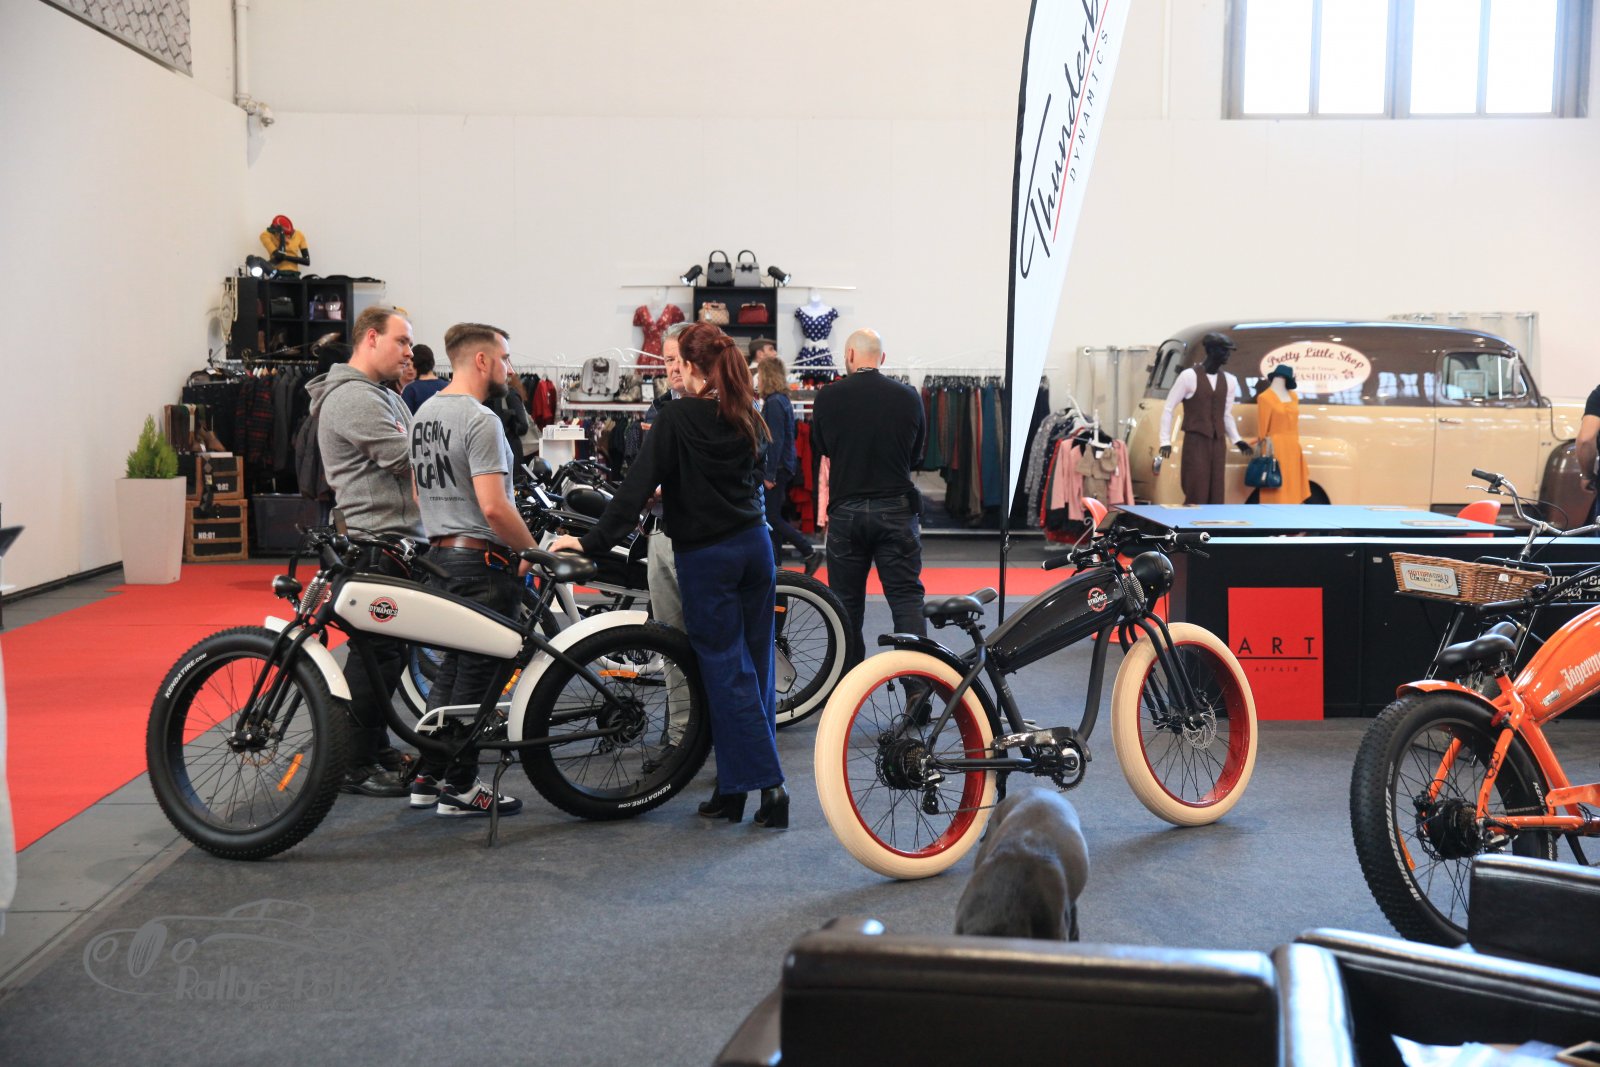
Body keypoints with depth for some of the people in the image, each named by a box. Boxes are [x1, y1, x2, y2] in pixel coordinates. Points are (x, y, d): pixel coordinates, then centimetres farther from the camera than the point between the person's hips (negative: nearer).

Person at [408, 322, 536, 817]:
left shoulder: (424, 412, 13)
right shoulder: (480, 420, -18)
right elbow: (493, 506, -24)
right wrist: (533, 551, -13)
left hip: (440, 553, 9)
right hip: (484, 559, -9)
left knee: (451, 666, 17)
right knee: (478, 673, -1)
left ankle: (428, 776, 22)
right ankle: (460, 787, 6)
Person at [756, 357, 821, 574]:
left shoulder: (774, 402, -17)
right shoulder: (781, 400, 13)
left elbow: (775, 440, -20)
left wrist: (770, 474, -19)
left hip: (777, 467, -10)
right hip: (783, 466, 10)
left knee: (772, 517, -6)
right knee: (774, 515, 12)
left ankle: (810, 552, -6)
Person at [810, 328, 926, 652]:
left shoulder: (828, 397, -6)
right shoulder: (908, 397, -3)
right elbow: (916, 455, 10)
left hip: (846, 511, 0)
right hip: (896, 510, 0)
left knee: (847, 601, 11)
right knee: (907, 597, 3)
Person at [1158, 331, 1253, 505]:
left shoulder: (1229, 380, 11)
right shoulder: (1190, 376, -7)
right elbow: (1168, 408, -3)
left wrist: (1236, 440, 8)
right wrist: (1165, 441, -9)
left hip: (1217, 444, 6)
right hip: (1195, 443, -6)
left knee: (1216, 495, 5)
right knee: (1197, 494, -8)